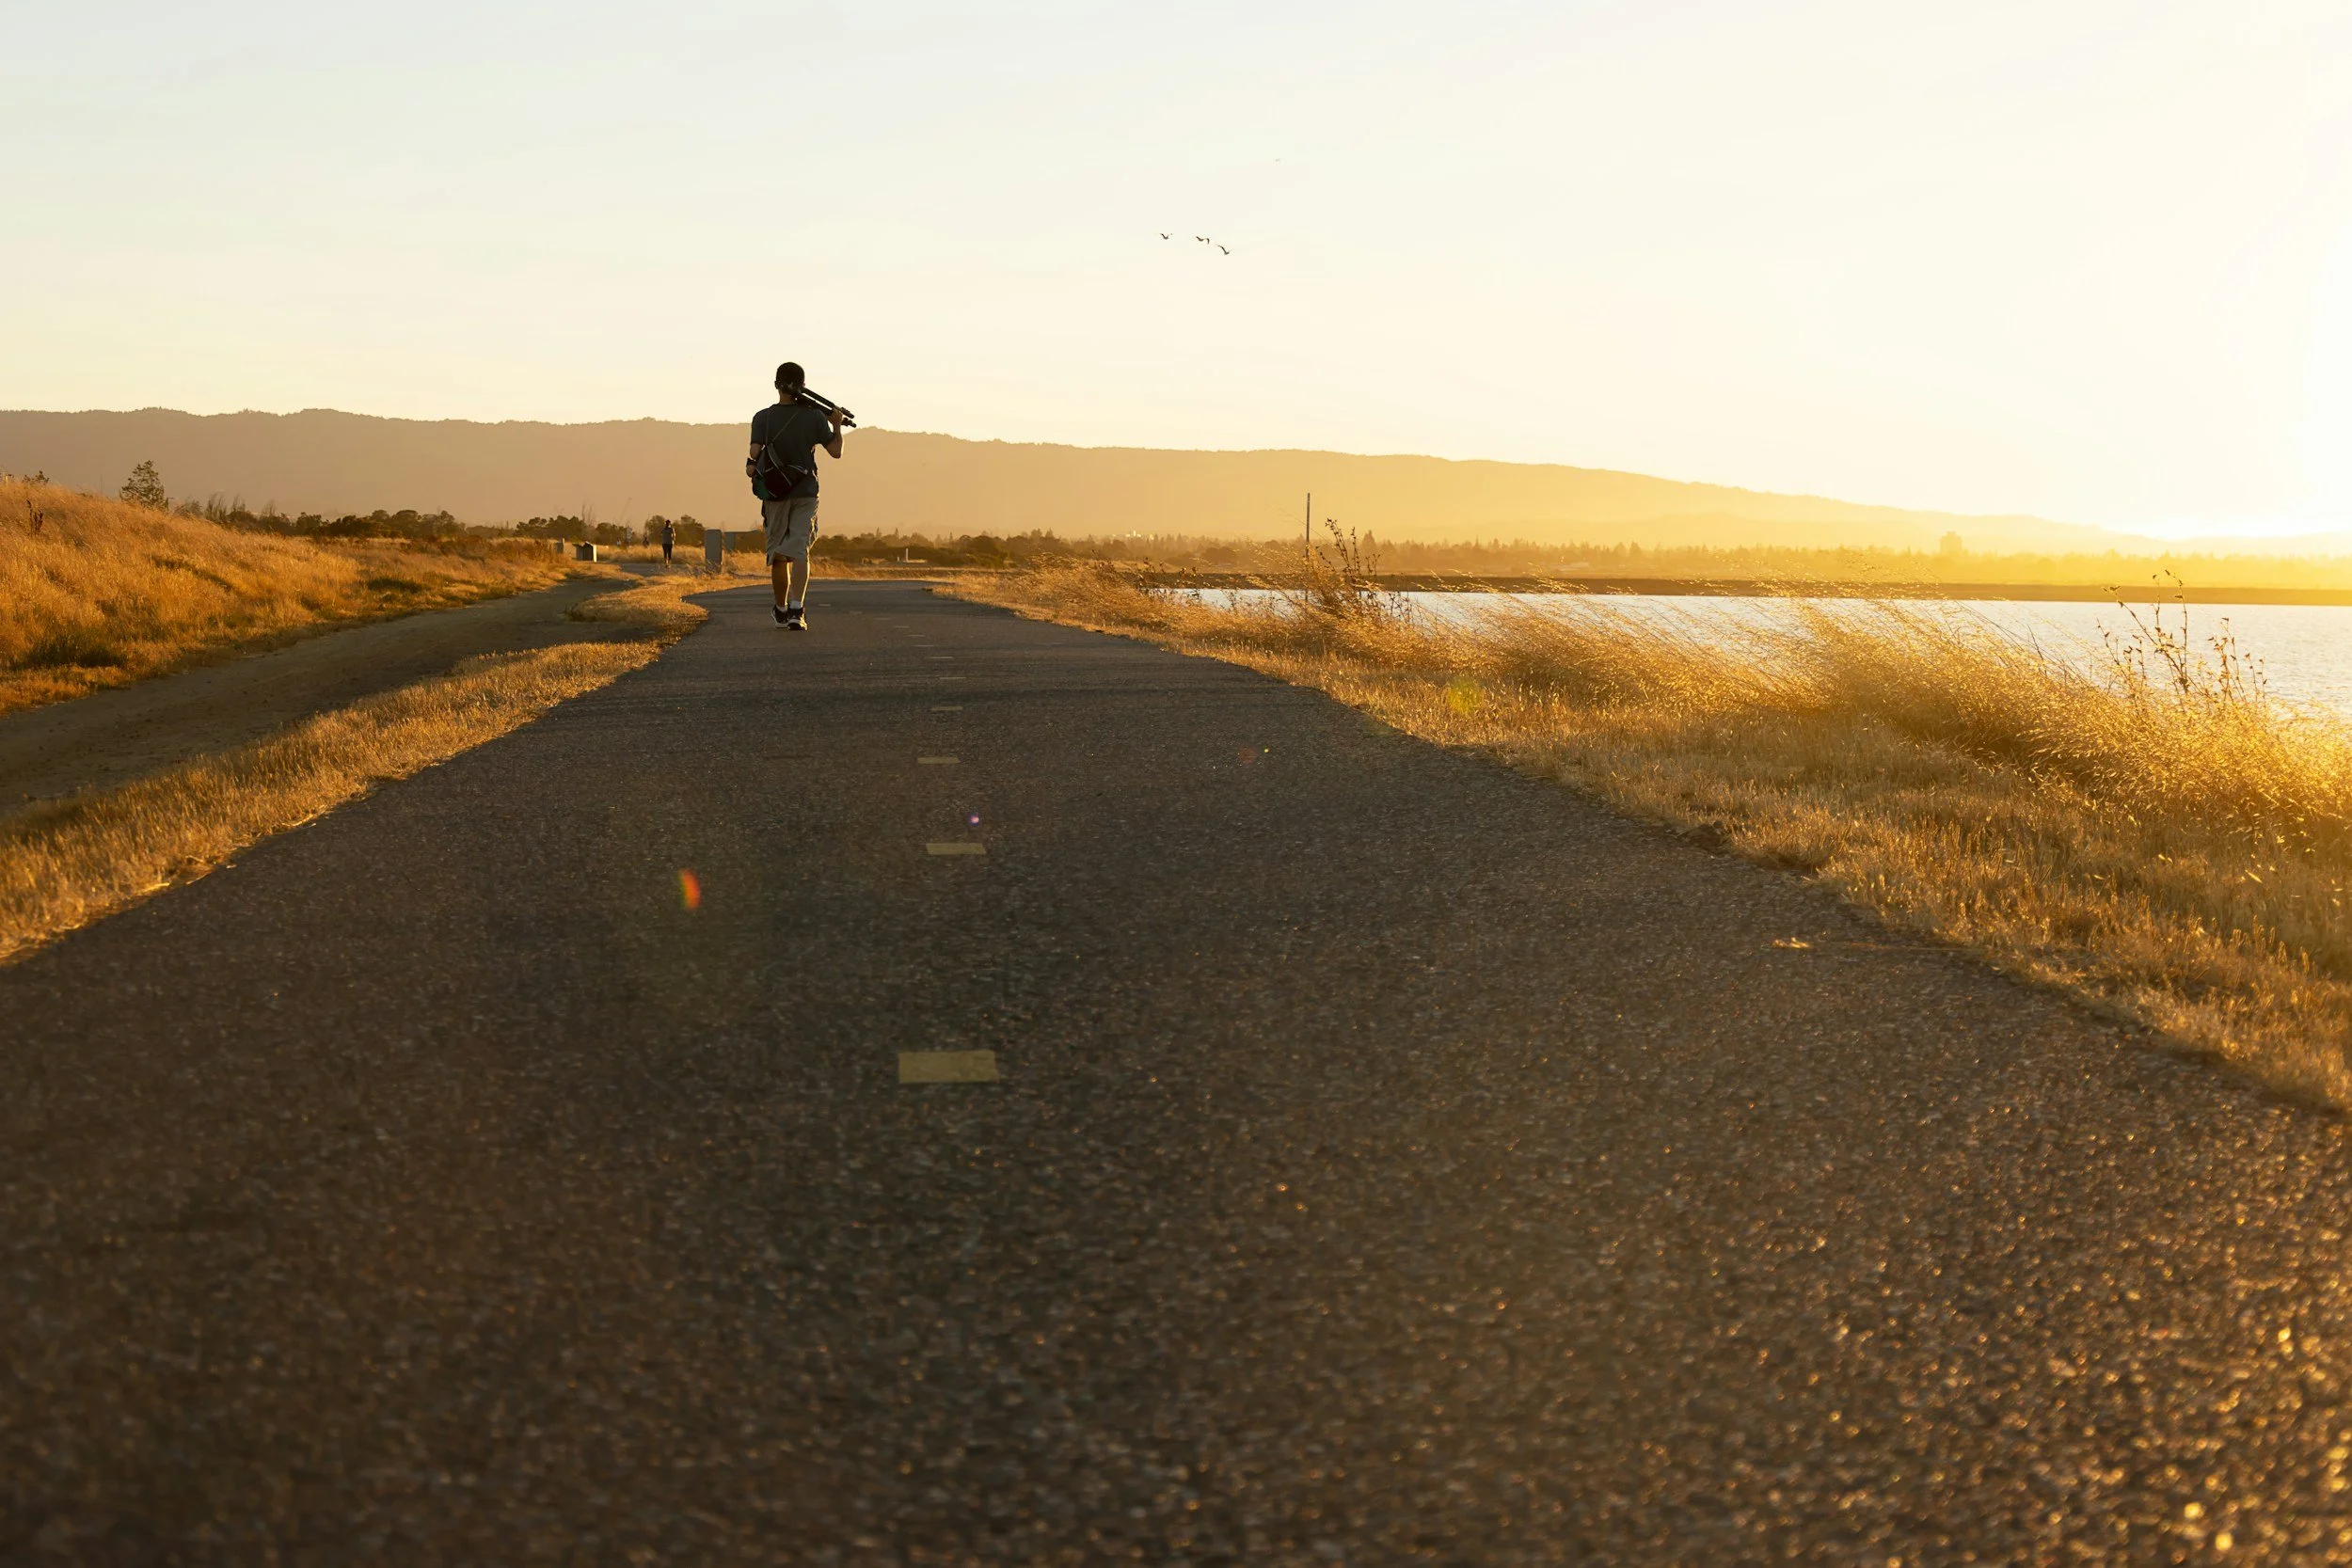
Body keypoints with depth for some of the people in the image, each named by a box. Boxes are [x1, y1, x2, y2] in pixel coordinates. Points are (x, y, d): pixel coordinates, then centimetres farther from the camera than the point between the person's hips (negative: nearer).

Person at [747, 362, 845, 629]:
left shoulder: (763, 418, -4)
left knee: (778, 554, 13)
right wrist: (837, 425, 15)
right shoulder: (815, 417, -3)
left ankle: (781, 609, 27)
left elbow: (754, 455, -15)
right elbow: (836, 452, 1)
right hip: (805, 493, -1)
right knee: (799, 551, -5)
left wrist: (751, 466, 6)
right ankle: (797, 608, -24)